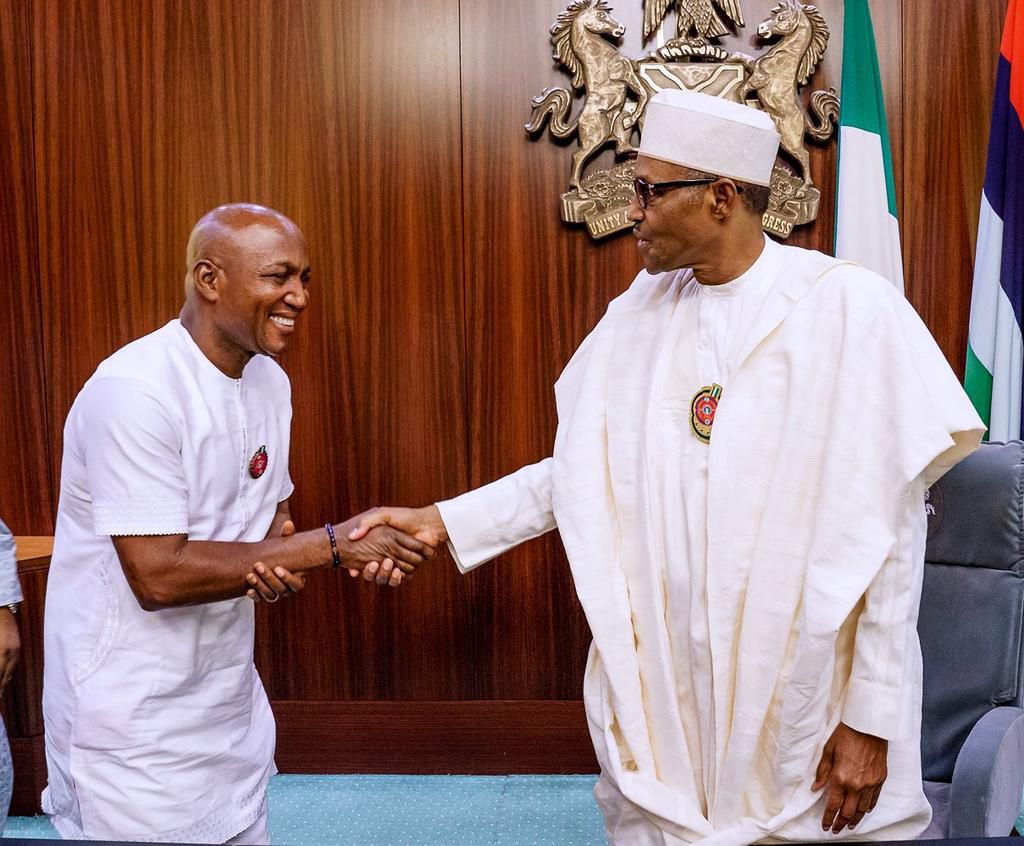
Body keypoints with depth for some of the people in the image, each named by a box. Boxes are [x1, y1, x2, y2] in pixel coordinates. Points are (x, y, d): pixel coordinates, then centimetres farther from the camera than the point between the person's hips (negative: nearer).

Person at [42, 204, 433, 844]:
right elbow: (158, 575, -25)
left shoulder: (270, 381, 2)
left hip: (230, 701, 7)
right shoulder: (134, 390, -22)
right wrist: (332, 545, -22)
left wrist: (276, 559, -14)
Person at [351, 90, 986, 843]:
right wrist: (444, 522, 1)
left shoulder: (850, 309, -12)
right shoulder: (640, 312, 3)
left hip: (805, 705, -4)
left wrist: (872, 720, -10)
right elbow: (585, 471, 9)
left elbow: (888, 534, -11)